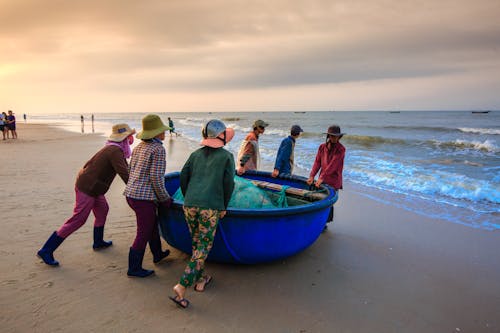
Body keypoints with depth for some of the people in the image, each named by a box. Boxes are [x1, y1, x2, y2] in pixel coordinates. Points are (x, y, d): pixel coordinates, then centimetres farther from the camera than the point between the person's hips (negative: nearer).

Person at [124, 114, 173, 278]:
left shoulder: (139, 147, 12)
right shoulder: (158, 149, -14)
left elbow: (132, 171, 16)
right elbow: (156, 177, -19)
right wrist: (165, 199, -7)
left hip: (131, 193, 9)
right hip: (144, 197, -9)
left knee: (152, 224, 25)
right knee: (143, 234, 4)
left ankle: (158, 254, 41)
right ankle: (134, 268, 16)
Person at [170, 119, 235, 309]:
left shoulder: (196, 154, 14)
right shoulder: (226, 156, 4)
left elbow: (183, 178, 10)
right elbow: (228, 184, -3)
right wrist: (223, 207, 8)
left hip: (190, 205, 5)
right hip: (210, 207, -4)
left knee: (196, 243, 19)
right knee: (203, 247, 3)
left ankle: (201, 279, 32)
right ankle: (182, 286, -6)